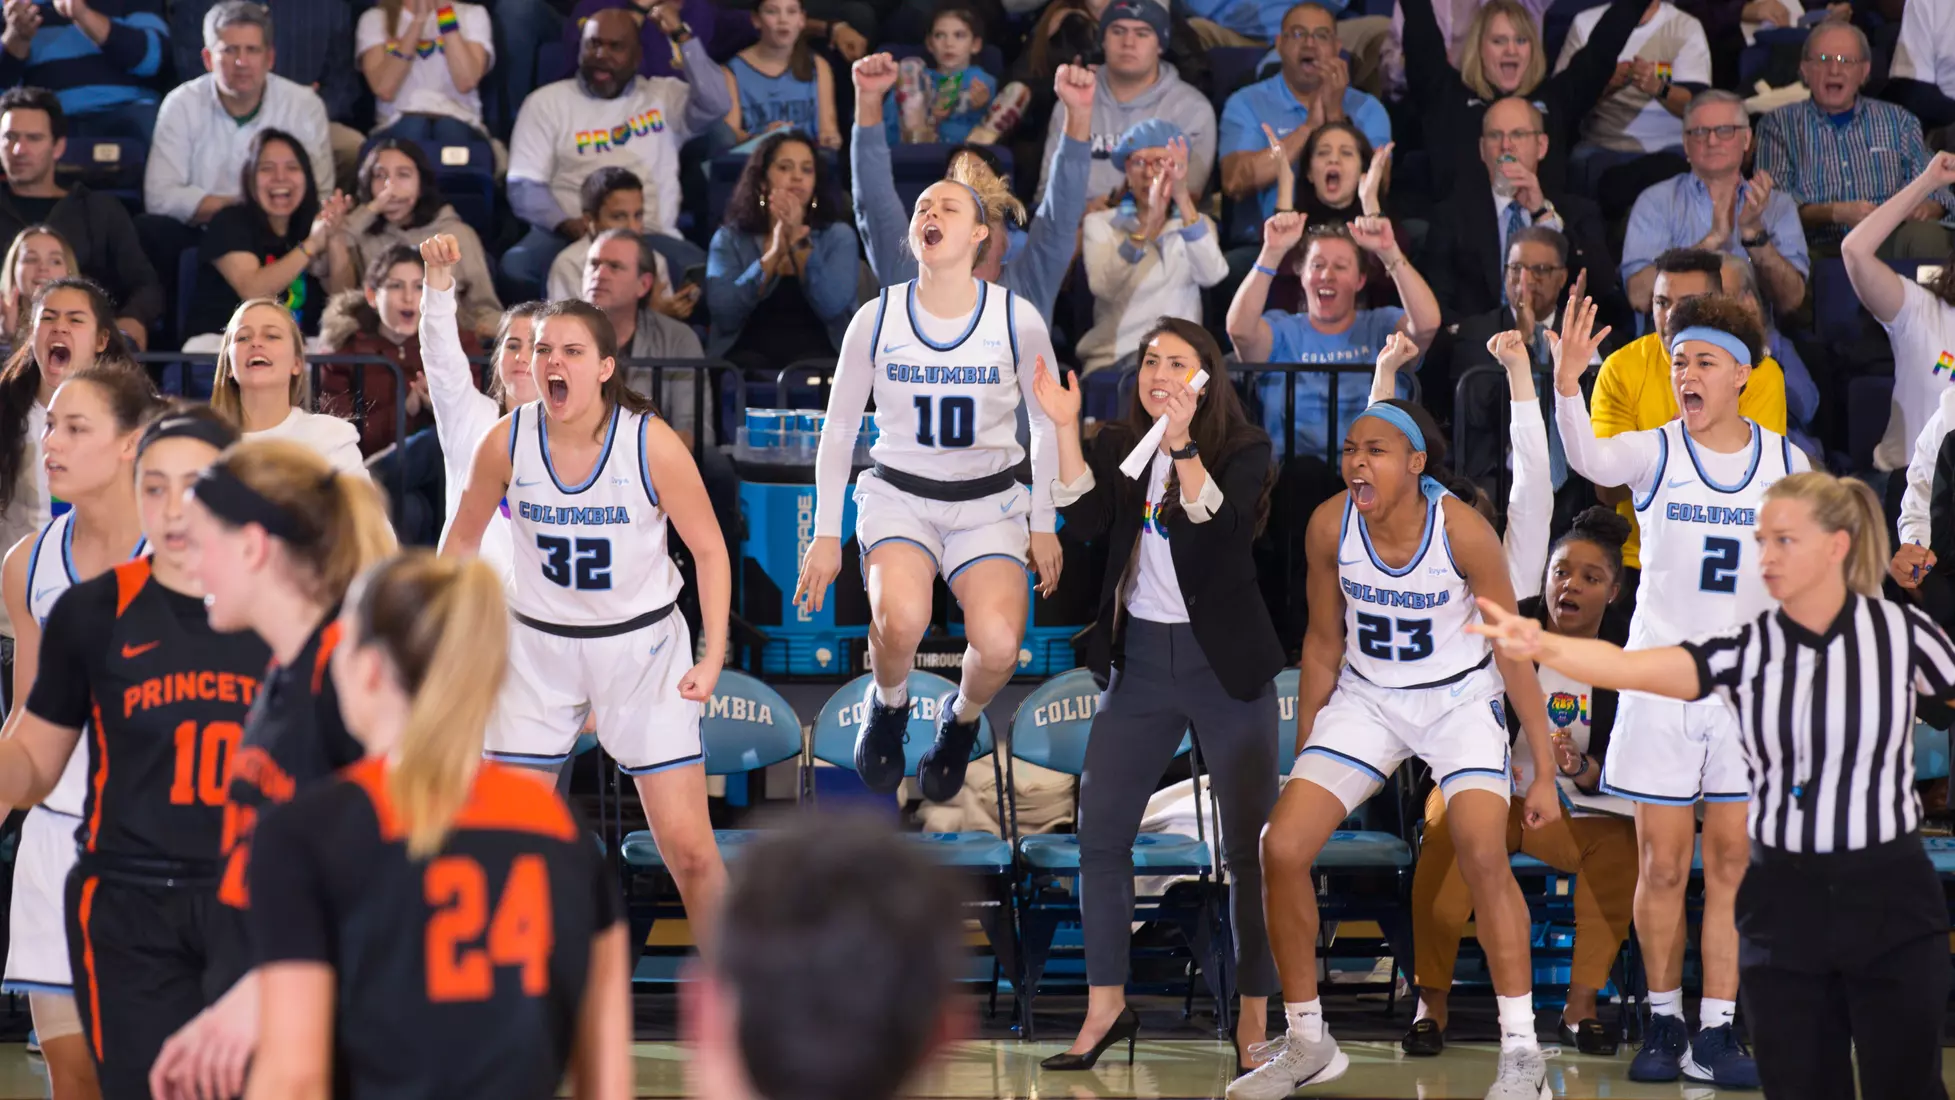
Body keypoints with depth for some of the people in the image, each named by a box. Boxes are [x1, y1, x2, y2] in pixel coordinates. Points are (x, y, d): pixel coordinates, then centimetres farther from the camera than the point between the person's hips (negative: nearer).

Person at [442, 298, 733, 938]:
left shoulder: (652, 443, -17)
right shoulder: (507, 442, -11)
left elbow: (709, 550, -6)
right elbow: (462, 541, 7)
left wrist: (713, 656, -13)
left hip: (642, 644, -2)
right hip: (538, 645, 2)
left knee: (688, 848, -5)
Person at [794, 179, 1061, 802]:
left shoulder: (1017, 320, -7)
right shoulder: (878, 319, -5)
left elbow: (1048, 424, 8)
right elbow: (838, 429, 5)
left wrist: (1043, 524, 8)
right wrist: (826, 533, 3)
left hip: (988, 502, 0)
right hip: (899, 494, 0)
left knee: (997, 643, -27)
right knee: (901, 615, -34)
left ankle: (961, 721, 10)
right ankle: (888, 706, 2)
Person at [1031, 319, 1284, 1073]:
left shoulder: (1243, 449, -7)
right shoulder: (1119, 446, 3)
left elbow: (1228, 532, -24)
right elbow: (1084, 521, -13)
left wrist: (1182, 446, -34)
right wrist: (1065, 428, -20)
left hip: (1225, 662, -3)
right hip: (1140, 659, 4)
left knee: (1249, 843, -2)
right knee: (1100, 833, 2)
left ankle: (1254, 1017, 5)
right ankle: (1106, 1006, 12)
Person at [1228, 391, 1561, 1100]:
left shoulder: (1463, 529, -24)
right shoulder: (1330, 525, -15)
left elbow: (1516, 651, -14)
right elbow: (1323, 644, 0)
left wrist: (1545, 772, -13)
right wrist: (1301, 759, 6)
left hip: (1460, 697, -3)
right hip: (1366, 696, 3)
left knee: (1483, 856, -24)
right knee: (1281, 849, -9)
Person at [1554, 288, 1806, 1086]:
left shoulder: (1786, 462, 3)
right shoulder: (1654, 453, -3)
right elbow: (1590, 458, -25)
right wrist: (1567, 387, -44)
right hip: (1661, 682, -1)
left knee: (1734, 864, 1)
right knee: (1662, 866, 2)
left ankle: (1714, 1035, 4)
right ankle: (1663, 1022, 16)